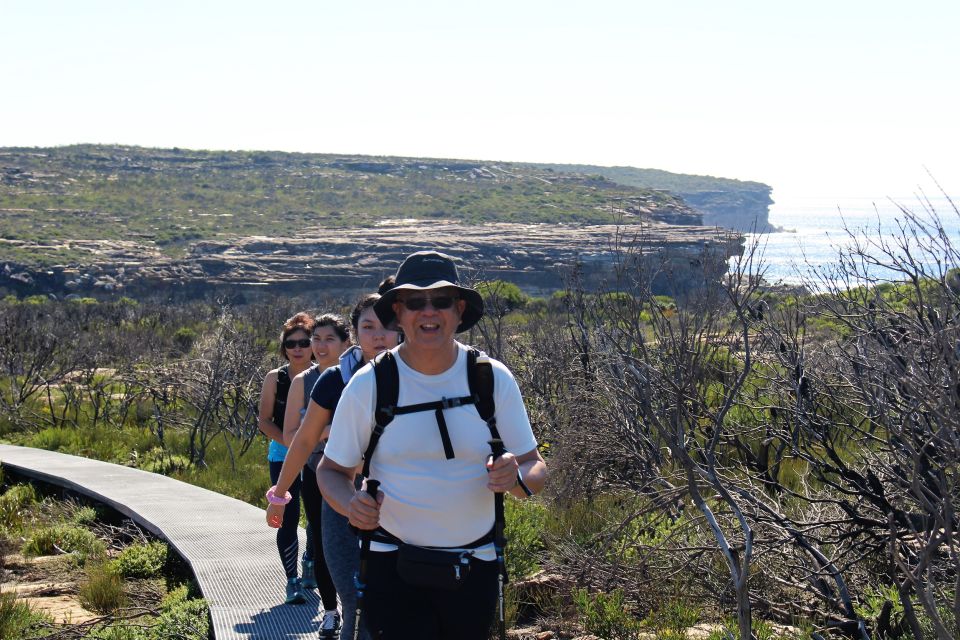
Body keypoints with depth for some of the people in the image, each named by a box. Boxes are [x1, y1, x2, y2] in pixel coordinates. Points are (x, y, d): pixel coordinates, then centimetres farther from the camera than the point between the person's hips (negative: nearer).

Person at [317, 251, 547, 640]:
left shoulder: (494, 380, -3)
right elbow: (331, 470, 2)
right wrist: (351, 505, -21)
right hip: (393, 566, -2)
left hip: (475, 567, 2)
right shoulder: (369, 384, -6)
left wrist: (516, 477, -22)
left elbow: (536, 469, 2)